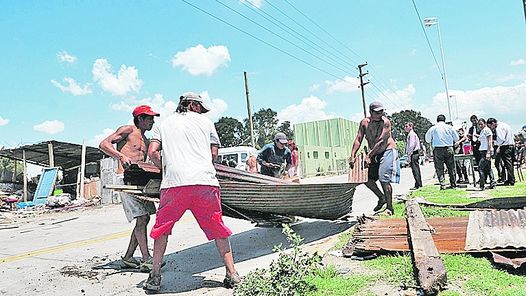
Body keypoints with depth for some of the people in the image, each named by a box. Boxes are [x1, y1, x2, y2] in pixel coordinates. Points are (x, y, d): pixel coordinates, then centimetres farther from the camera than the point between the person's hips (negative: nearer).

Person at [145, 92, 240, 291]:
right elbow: (214, 153, 16)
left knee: (162, 228, 18)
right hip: (205, 180, 0)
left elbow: (152, 152, 9)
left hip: (174, 182, 0)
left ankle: (155, 277, 18)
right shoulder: (205, 121, 19)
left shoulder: (164, 123, 20)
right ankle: (232, 275, 13)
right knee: (217, 228, 12)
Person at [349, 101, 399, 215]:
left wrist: (368, 156, -28)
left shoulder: (385, 122, -16)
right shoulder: (364, 122, -1)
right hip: (374, 154, 6)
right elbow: (358, 139, -2)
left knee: (383, 178, -16)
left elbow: (381, 141, -23)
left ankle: (390, 207, -3)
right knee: (367, 177, 3)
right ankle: (382, 198, 23)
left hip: (388, 151, -6)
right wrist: (352, 156, -11)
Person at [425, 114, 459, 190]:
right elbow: (456, 138, 10)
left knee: (439, 168, 2)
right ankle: (453, 184, 18)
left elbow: (427, 139, 7)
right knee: (451, 167, 12)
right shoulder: (449, 127, 4)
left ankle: (442, 185, -3)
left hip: (437, 150, -2)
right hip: (449, 149, 2)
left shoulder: (433, 128, 0)